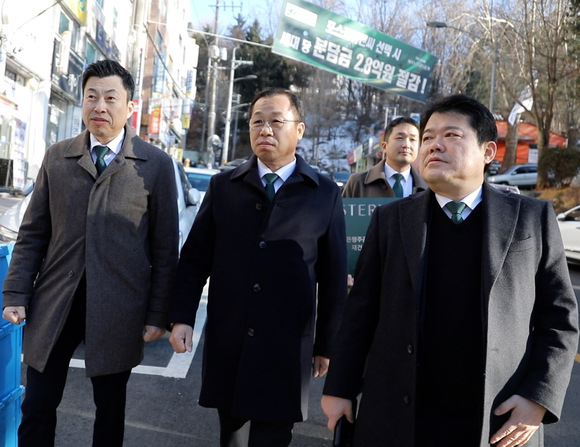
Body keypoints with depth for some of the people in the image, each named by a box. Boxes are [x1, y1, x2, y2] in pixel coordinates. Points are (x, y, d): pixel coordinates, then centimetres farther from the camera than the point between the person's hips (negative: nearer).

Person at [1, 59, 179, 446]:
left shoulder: (156, 164, -2)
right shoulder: (57, 158, 7)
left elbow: (165, 247, -2)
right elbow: (33, 233, 8)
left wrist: (158, 313, -4)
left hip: (117, 309, -2)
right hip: (54, 303, 2)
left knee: (110, 410, 14)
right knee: (37, 408, 9)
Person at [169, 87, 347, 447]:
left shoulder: (325, 194, -1)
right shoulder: (223, 186, 5)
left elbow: (334, 277, 2)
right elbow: (195, 258, 6)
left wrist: (327, 345, 4)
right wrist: (182, 318, -4)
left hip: (287, 347, -2)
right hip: (227, 343, 2)